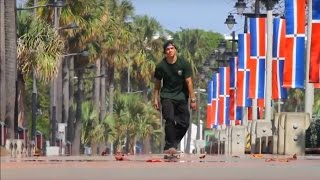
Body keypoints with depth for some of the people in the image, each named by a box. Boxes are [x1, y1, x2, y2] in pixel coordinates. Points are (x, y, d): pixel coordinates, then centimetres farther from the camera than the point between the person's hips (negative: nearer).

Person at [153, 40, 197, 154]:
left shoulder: (184, 64, -8)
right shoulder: (161, 66, -6)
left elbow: (189, 82, -6)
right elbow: (157, 84, 6)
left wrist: (192, 99, -7)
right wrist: (156, 99, 3)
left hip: (181, 96, 2)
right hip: (167, 96, -2)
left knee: (184, 123, -2)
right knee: (170, 120, -18)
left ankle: (173, 144, 16)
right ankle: (169, 146, -16)